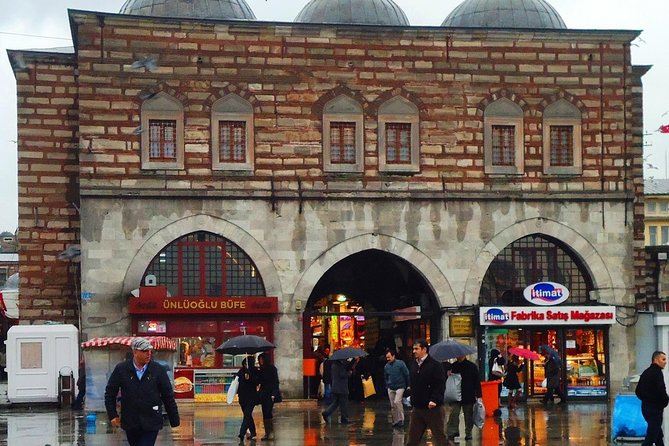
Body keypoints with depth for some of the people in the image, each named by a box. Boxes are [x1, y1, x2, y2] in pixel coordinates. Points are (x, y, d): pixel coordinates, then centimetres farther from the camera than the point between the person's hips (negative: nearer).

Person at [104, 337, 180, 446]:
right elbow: (110, 393, 7)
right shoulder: (121, 369, -1)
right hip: (130, 424, 2)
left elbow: (168, 397, 1)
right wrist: (113, 415, 0)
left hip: (151, 424, -2)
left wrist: (174, 420, 2)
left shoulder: (158, 370, -2)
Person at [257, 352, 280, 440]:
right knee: (265, 413, 5)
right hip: (263, 393, 6)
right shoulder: (261, 370, 10)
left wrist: (273, 394, -14)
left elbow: (275, 382, -8)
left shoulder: (272, 368, -6)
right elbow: (259, 382, 14)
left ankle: (271, 432, -6)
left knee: (268, 413, -11)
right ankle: (267, 432, 9)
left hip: (270, 394, -6)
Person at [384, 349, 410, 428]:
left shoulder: (400, 363, -10)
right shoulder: (386, 366, 5)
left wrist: (408, 385, -3)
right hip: (390, 388, 5)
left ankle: (401, 419, -12)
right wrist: (387, 386, 18)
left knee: (397, 402, -20)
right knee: (392, 405, 6)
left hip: (400, 387, -5)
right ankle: (395, 421, 16)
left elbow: (407, 375, -4)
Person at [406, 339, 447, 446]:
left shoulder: (434, 365, -11)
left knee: (439, 437, 1)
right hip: (417, 407, 7)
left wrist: (434, 400, -24)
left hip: (433, 408, -7)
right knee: (413, 437, 9)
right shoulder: (414, 365, 11)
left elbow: (440, 385, -16)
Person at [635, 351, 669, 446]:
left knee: (659, 435, 19)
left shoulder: (646, 372, 14)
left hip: (645, 407, 10)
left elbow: (638, 391, 18)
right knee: (651, 436, -8)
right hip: (655, 408, -10)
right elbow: (661, 391, -23)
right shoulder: (657, 372, -15)